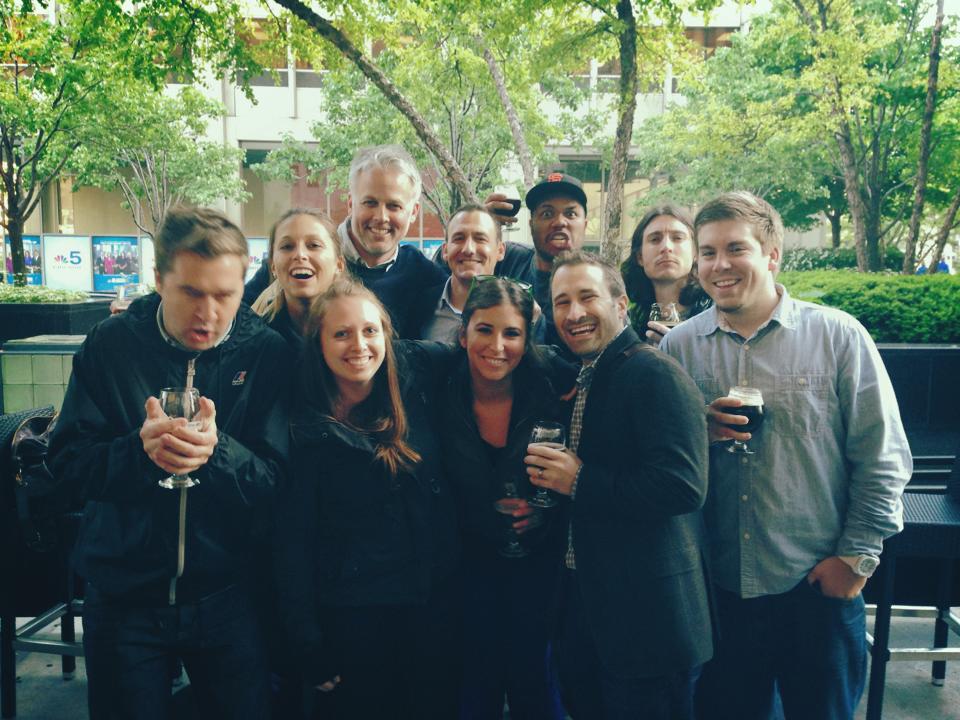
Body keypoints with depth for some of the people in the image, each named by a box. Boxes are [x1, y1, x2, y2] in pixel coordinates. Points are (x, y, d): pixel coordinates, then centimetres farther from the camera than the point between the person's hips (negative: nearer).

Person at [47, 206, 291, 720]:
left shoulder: (266, 353, -8)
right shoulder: (110, 344, -5)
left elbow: (276, 481, -11)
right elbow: (66, 462, -8)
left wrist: (218, 450, -31)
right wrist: (139, 451, -28)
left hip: (226, 596, 0)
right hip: (122, 595, 1)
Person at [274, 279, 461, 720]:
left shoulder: (417, 383, -4)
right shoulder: (307, 427, -10)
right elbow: (294, 539, -7)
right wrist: (307, 645, -8)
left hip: (434, 603, 3)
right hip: (352, 615, -3)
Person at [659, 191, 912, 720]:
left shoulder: (838, 336, -6)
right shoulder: (678, 345, 0)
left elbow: (882, 456, -3)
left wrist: (858, 554, -5)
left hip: (818, 586, -2)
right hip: (715, 587, 2)